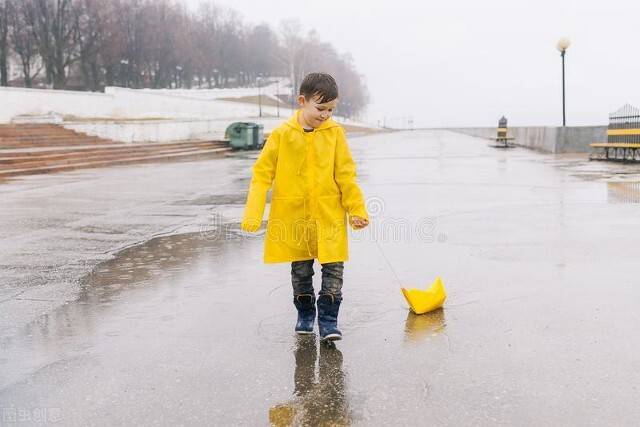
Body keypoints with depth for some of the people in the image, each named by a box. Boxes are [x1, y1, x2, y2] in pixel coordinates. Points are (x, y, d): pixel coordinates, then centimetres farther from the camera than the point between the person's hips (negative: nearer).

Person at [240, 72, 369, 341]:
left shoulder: (335, 133, -3)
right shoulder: (282, 134, -6)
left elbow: (346, 176, 2)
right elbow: (262, 174, -3)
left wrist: (357, 210, 1)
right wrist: (253, 215, -9)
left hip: (329, 217, 0)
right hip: (294, 217, 0)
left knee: (334, 269, -2)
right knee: (300, 271, 13)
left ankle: (328, 320, 11)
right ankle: (305, 314, 31)